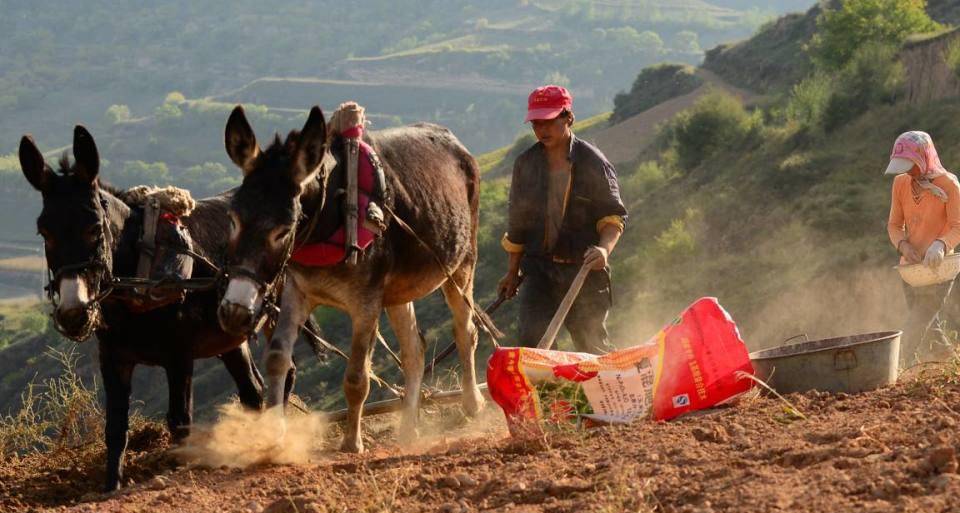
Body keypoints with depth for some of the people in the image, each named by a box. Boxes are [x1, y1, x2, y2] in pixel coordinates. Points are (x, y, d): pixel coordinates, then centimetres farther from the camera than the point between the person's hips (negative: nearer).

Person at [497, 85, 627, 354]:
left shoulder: (593, 163, -5)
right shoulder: (526, 164, 7)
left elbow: (614, 215, -4)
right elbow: (517, 221, 17)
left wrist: (604, 248, -24)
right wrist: (513, 272, 20)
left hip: (585, 269, -3)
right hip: (539, 268, 3)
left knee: (591, 344, 4)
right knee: (532, 338, -14)